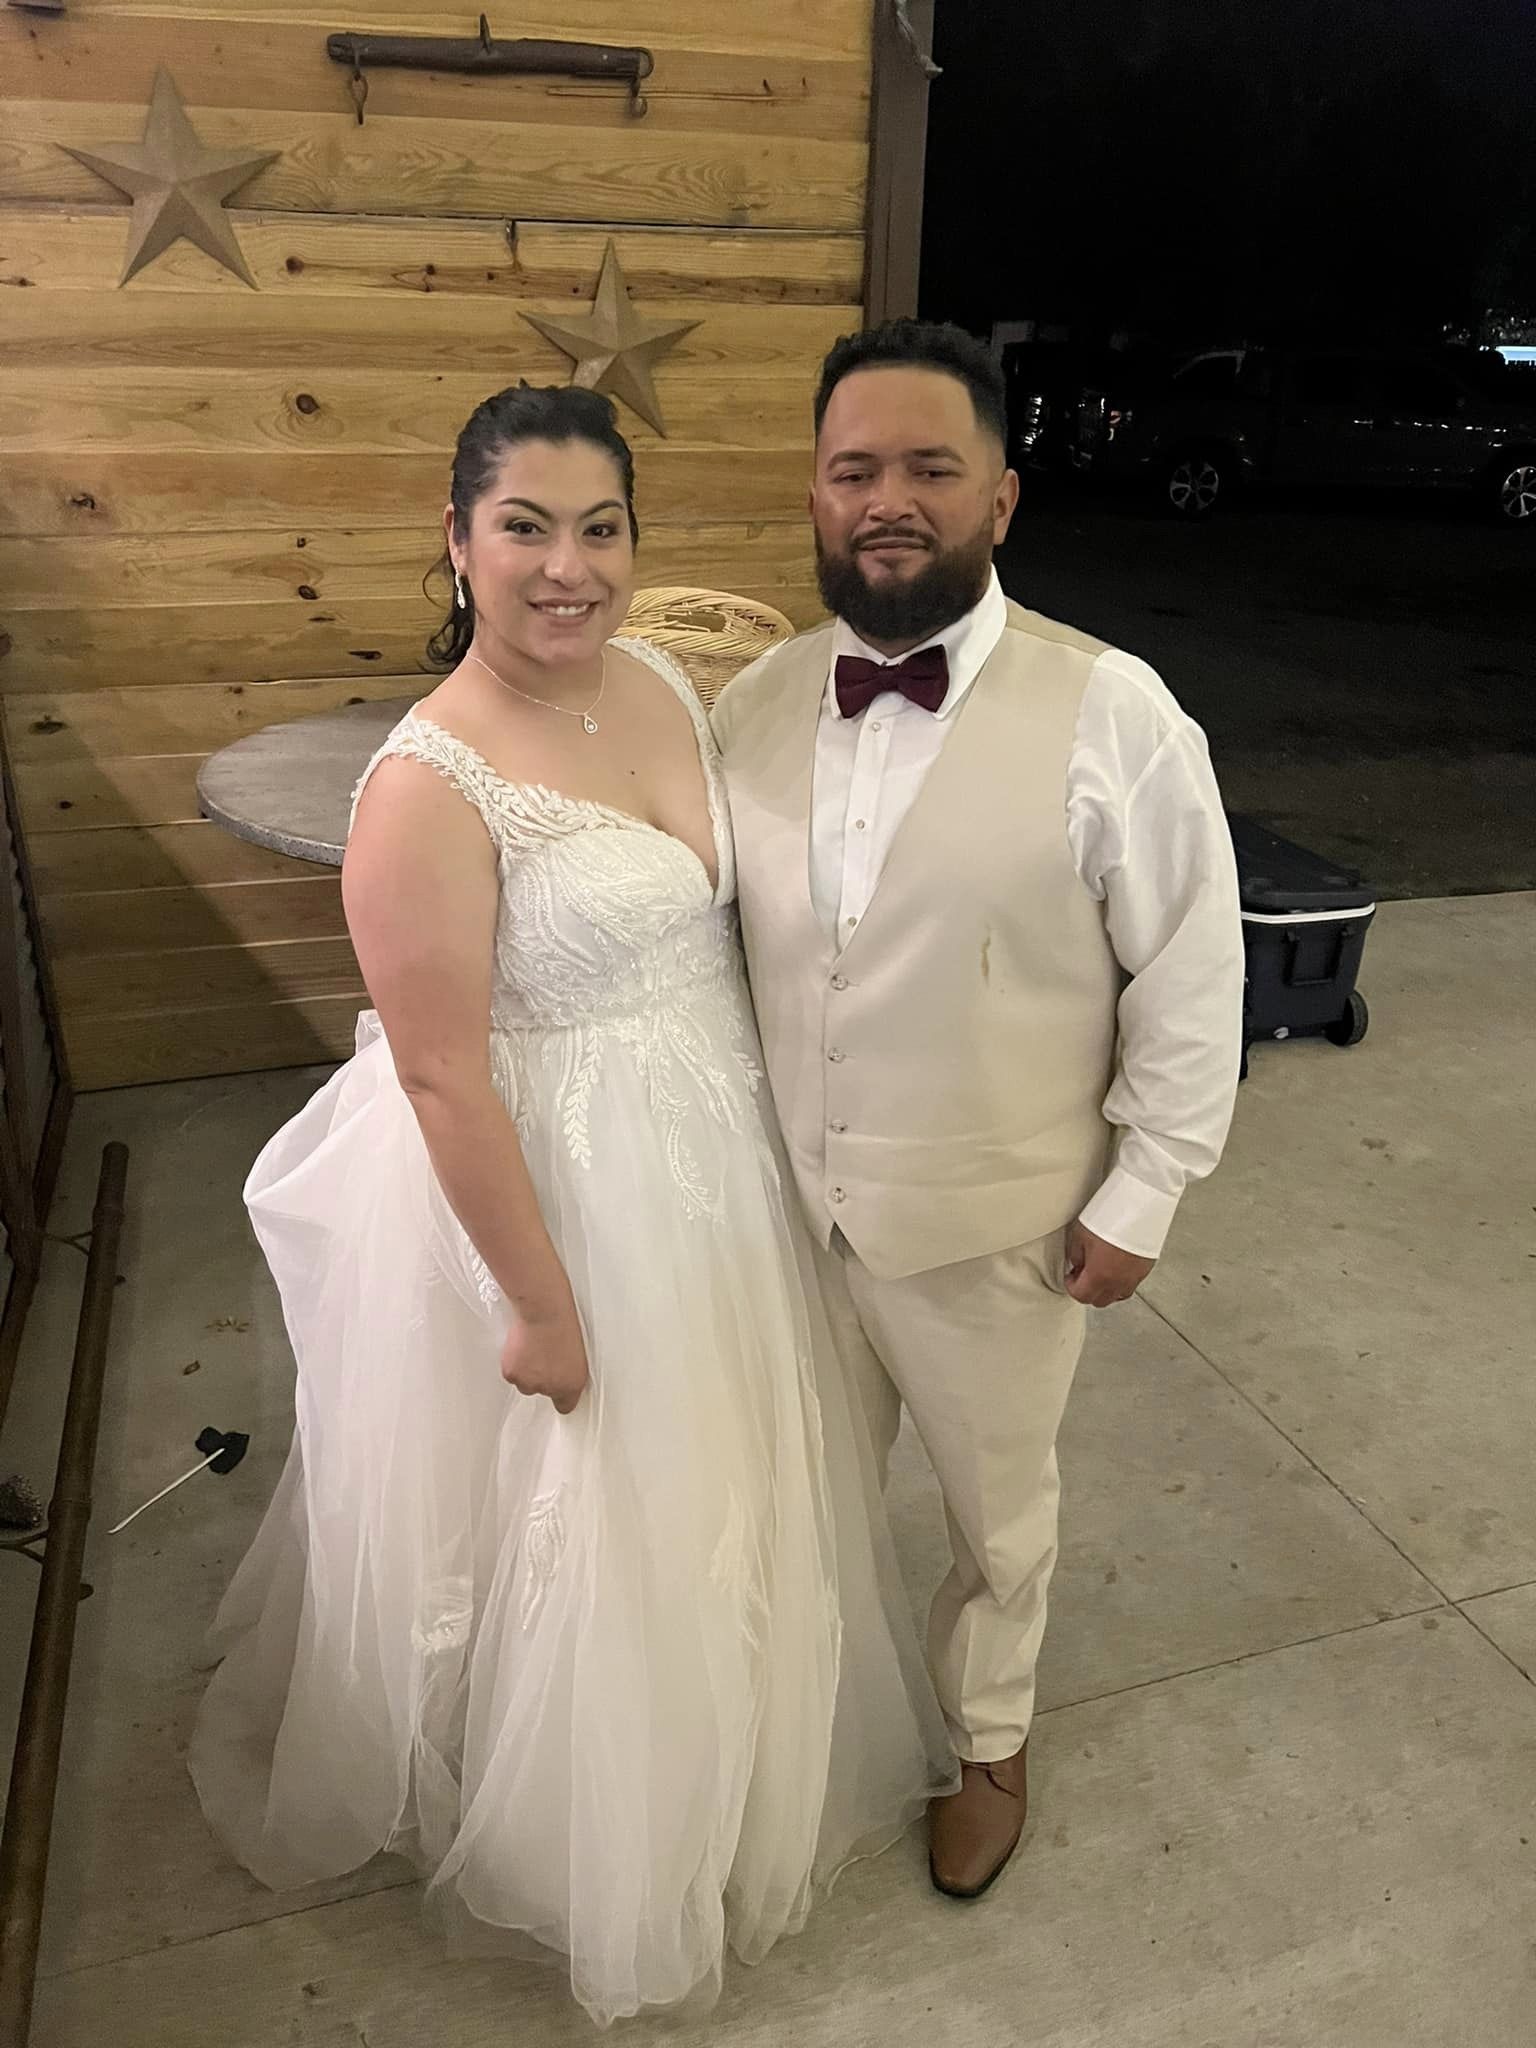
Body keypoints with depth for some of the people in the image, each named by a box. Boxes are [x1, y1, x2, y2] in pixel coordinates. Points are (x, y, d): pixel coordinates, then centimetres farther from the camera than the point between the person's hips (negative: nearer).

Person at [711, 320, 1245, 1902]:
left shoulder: (1109, 714, -16)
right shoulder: (756, 701, -3)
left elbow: (1191, 972, -11)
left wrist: (1144, 1194, -9)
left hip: (989, 1230, -3)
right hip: (789, 1208, 4)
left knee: (998, 1516, 22)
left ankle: (987, 1742, 52)